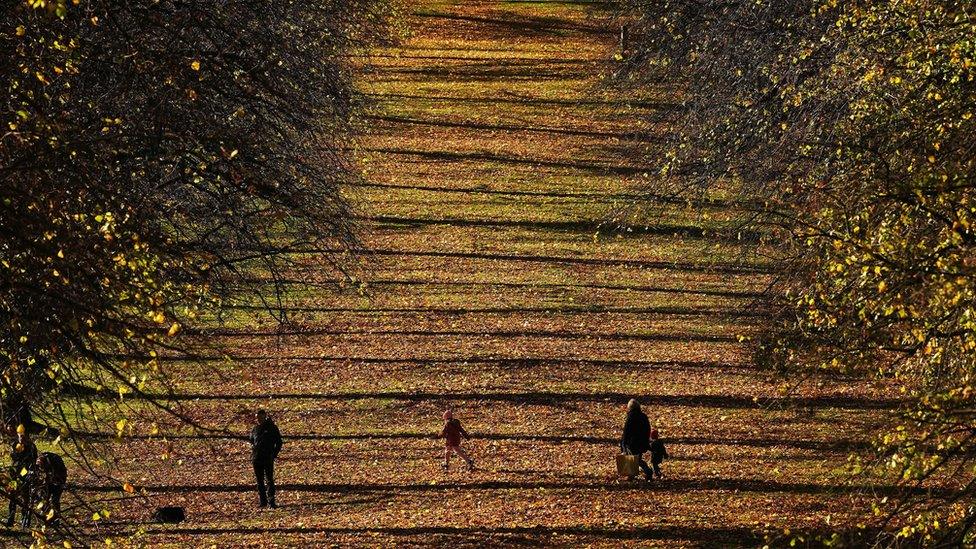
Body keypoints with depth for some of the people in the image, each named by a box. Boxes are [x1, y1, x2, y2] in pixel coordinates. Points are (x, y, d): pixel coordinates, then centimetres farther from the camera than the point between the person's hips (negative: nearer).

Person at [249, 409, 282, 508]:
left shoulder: (272, 428, 0)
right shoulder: (254, 429, 10)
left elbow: (278, 442, 5)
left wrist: (274, 454, -3)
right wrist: (253, 453, 11)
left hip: (268, 459, -4)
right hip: (256, 459, 4)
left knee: (270, 480, -9)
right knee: (260, 481, 7)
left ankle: (271, 501, -9)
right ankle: (263, 501, 14)